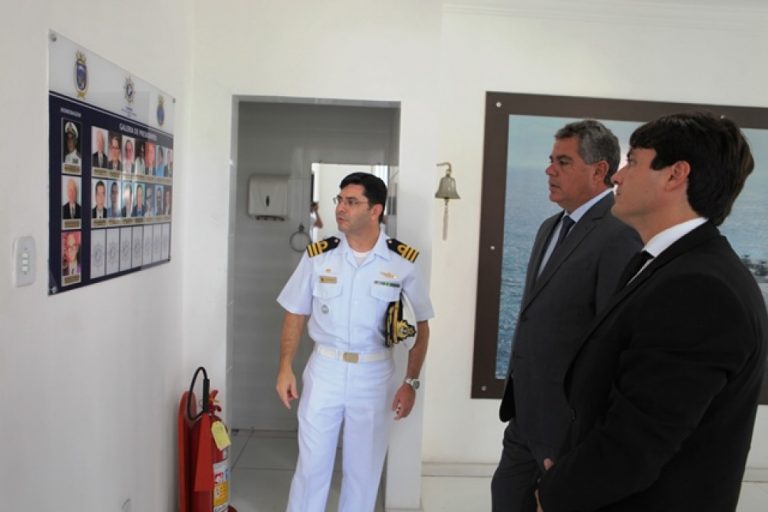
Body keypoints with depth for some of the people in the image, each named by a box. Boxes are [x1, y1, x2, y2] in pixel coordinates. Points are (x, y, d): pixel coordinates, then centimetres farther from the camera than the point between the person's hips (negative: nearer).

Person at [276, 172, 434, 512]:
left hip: (373, 374, 0)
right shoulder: (318, 256, -5)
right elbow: (295, 315, 4)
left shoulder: (403, 262, -9)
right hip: (324, 369, 1)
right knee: (311, 462, 11)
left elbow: (421, 326, -1)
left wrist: (411, 383, -3)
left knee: (364, 468, 15)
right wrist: (285, 368, -3)